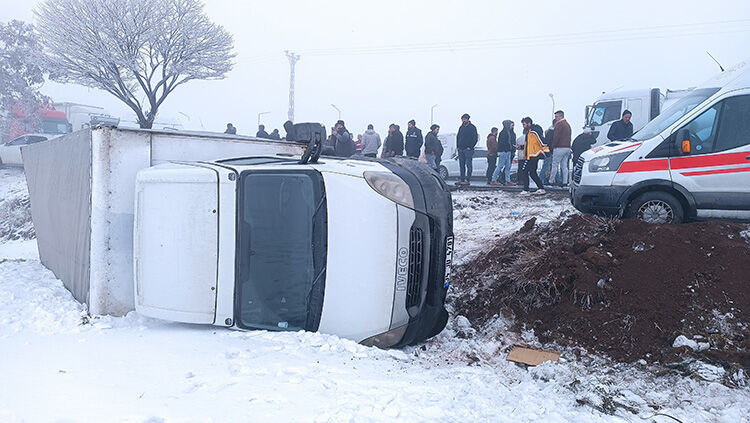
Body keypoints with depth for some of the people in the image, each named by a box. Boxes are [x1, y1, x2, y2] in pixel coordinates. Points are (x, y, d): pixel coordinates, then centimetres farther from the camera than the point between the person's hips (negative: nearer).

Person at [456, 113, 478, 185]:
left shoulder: (472, 127, -3)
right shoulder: (461, 127, 15)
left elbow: (475, 138, -8)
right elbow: (458, 137, 22)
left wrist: (470, 147, -13)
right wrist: (457, 146, 10)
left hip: (468, 149, -6)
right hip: (460, 149, 6)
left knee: (468, 165, -5)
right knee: (461, 165, 7)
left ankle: (467, 180, -6)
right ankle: (461, 179, 11)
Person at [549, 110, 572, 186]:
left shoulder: (559, 124, -9)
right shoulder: (567, 124, 21)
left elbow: (556, 136, -14)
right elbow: (569, 137, 21)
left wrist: (553, 146, -6)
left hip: (559, 148, -9)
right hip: (567, 148, 9)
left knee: (555, 165, -4)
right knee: (564, 166, 7)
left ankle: (551, 180, -2)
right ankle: (565, 181, 4)